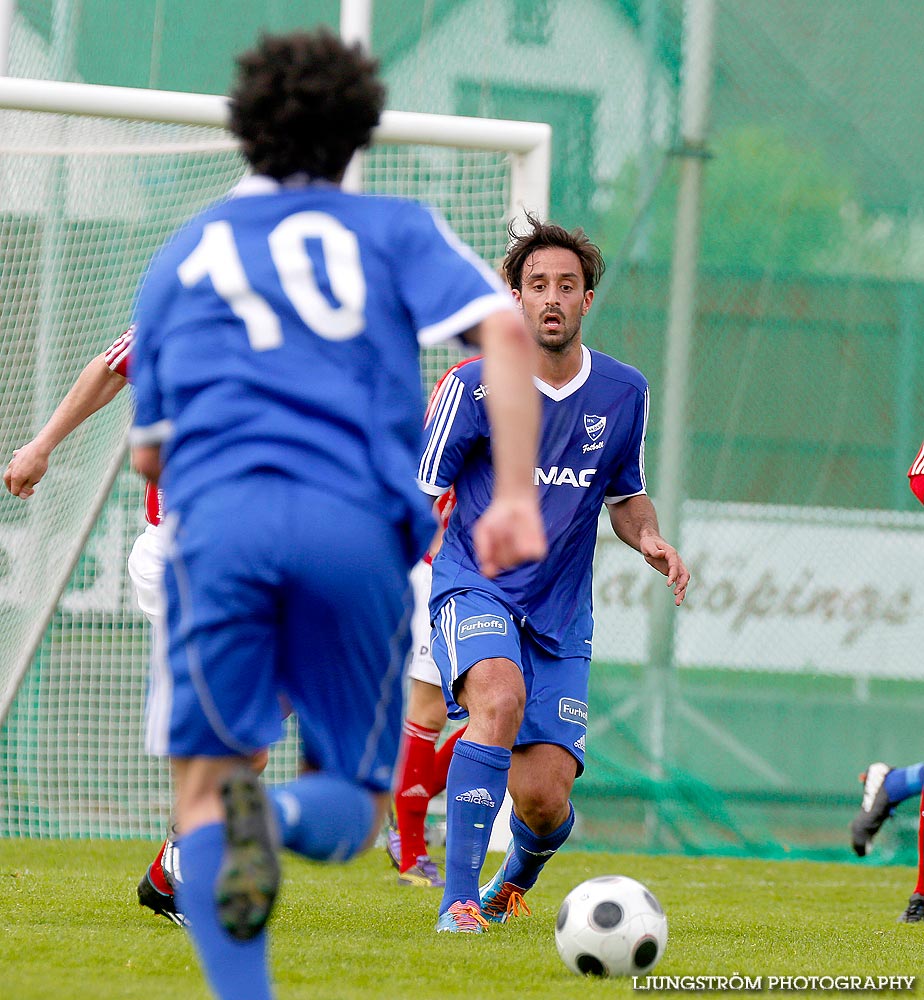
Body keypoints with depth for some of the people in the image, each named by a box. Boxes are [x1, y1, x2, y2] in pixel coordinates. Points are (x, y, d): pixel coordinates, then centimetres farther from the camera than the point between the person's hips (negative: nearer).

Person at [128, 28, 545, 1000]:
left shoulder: (180, 255, 23)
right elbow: (505, 329, 0)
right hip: (360, 528, 0)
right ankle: (294, 813, -26)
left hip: (217, 519, 0)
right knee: (358, 803, 10)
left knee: (201, 791, 3)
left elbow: (147, 451, 26)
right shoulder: (395, 229, 18)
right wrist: (514, 494, -3)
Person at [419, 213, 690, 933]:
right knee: (500, 696, -36)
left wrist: (649, 537, -3)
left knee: (545, 798, -7)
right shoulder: (477, 386, -6)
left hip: (562, 615, 3)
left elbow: (626, 496, 18)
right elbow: (423, 495, -2)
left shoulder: (624, 392, 5)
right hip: (476, 589, -3)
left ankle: (517, 878, 32)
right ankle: (458, 900, -32)